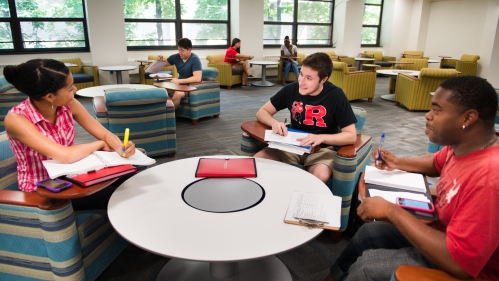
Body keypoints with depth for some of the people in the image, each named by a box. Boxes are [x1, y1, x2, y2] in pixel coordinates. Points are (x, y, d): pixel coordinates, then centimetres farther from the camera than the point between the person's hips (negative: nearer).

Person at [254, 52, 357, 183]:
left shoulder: (335, 96, -16)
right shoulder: (291, 89, -8)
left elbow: (351, 136, -14)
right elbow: (262, 112, 1)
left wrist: (321, 138, -30)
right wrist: (274, 123, -21)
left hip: (321, 149, -2)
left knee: (321, 176, -35)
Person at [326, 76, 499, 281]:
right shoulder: (464, 145, -6)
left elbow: (458, 264, -35)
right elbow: (437, 163, 19)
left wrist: (391, 211, -30)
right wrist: (398, 163, 1)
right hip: (445, 235, 9)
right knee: (369, 232, 12)